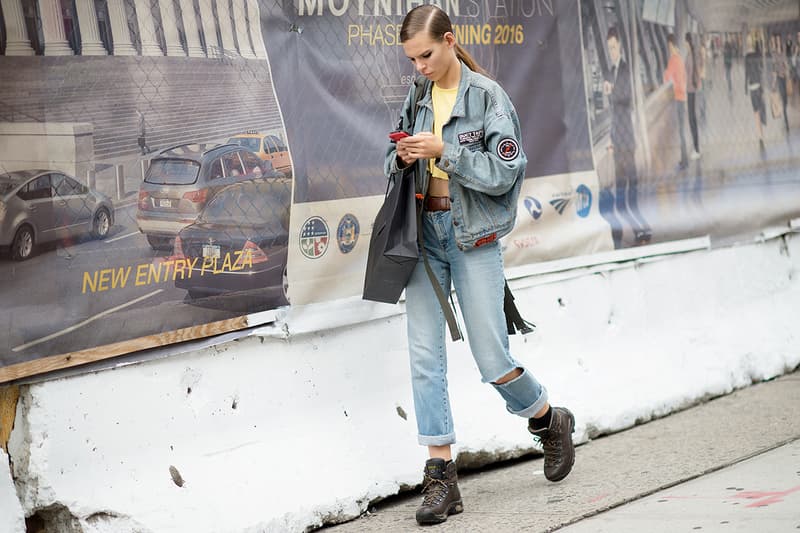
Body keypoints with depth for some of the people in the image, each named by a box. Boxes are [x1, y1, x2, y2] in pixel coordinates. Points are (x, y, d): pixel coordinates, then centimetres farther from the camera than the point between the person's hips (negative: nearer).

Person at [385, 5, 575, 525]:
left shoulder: (488, 96, -7)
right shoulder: (416, 99, 9)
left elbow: (504, 173, -11)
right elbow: (393, 164, 17)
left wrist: (445, 151, -19)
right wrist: (403, 157, -6)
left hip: (473, 236, -4)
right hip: (424, 233, 5)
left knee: (493, 359, -1)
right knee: (425, 355, -4)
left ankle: (551, 422, 29)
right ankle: (441, 475, 0)